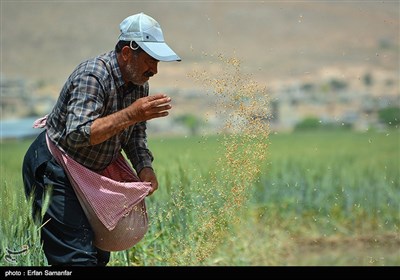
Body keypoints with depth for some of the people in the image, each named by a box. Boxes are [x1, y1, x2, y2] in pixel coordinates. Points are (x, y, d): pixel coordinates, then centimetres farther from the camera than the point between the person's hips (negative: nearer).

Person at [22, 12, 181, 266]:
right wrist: (131, 114, -40)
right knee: (77, 257, -16)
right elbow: (77, 135, -37)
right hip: (51, 169, -9)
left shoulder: (139, 83, 0)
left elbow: (134, 134, 9)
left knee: (99, 254, 12)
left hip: (84, 174, 9)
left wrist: (144, 167, -10)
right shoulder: (93, 76, -26)